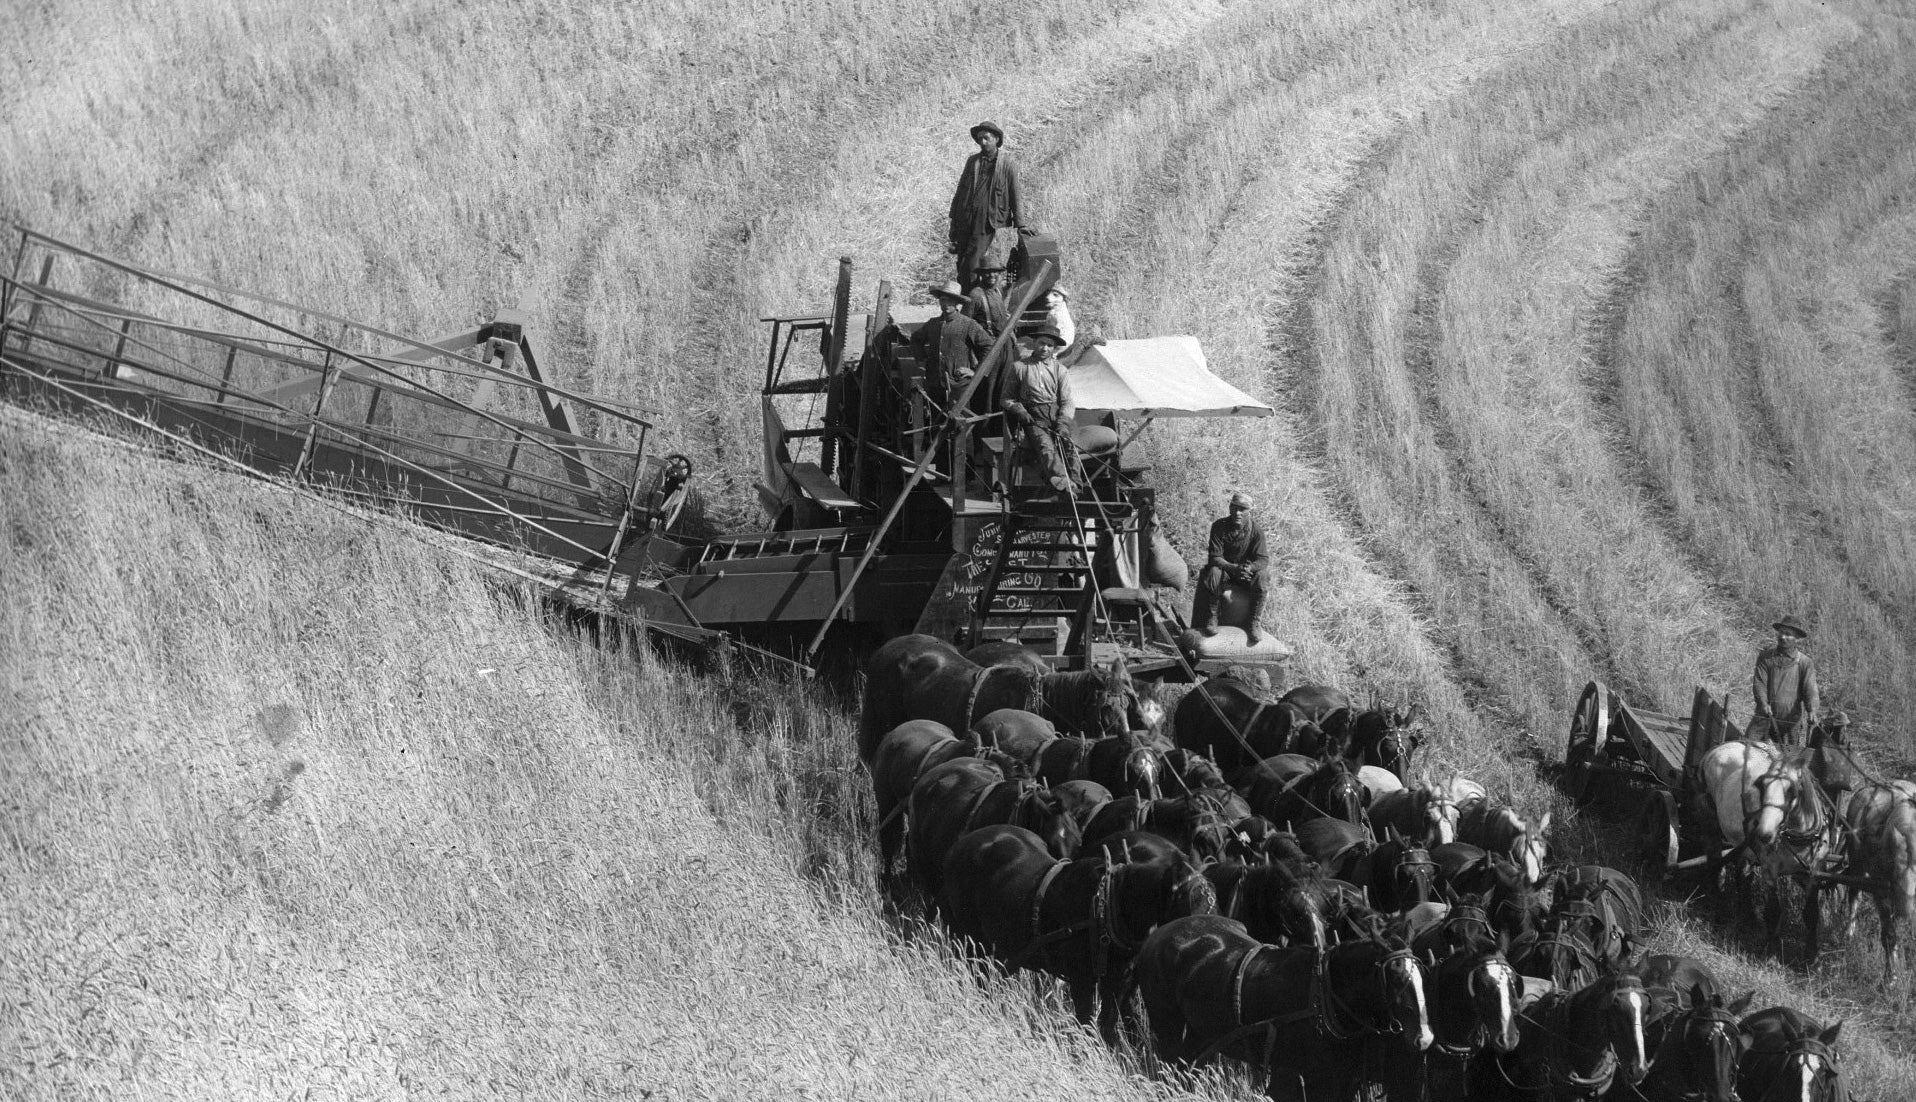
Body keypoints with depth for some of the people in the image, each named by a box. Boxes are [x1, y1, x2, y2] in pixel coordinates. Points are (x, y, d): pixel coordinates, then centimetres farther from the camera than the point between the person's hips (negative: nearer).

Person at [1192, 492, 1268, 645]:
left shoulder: (1256, 530, -10)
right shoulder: (1219, 527, -13)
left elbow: (1262, 559, -14)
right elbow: (1215, 557, -19)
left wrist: (1250, 568, -38)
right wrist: (1234, 568, -37)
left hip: (1246, 569, 1)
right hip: (1224, 567, -1)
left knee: (1260, 578, -31)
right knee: (1213, 574, -36)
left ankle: (1253, 624, -20)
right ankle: (1211, 619, -23)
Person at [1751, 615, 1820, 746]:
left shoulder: (1805, 663, 3)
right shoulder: (1765, 657, 6)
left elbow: (1810, 690, -8)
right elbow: (1759, 683, -3)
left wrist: (1811, 711, -27)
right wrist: (1763, 704, -22)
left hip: (1792, 720, -1)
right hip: (1766, 716, 1)